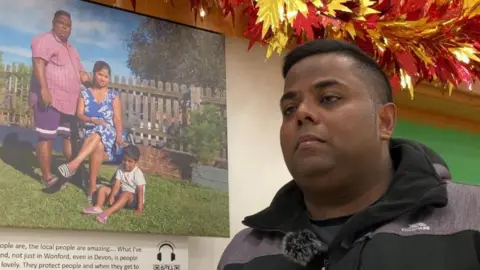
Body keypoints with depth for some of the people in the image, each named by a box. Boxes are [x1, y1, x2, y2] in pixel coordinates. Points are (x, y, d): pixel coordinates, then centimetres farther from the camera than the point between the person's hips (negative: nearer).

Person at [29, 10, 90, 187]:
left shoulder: (71, 49, 24)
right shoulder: (44, 40, -5)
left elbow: (80, 73, 28)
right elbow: (38, 64, -19)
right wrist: (44, 89, -30)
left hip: (67, 101, 9)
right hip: (49, 99, -9)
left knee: (70, 137, 13)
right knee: (46, 137, -7)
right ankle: (47, 177, -3)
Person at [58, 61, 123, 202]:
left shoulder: (113, 95, 10)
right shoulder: (84, 94, 12)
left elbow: (117, 119, 0)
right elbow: (79, 115, 0)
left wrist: (119, 136, -20)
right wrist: (93, 120, -23)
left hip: (108, 134, -2)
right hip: (89, 133, 2)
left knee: (98, 134, -40)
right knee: (98, 146, -37)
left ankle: (73, 164, -59)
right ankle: (93, 186, -41)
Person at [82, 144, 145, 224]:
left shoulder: (137, 173, -18)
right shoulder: (121, 169, -3)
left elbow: (140, 191, -22)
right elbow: (117, 185, -9)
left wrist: (140, 207, -28)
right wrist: (112, 196, -25)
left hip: (134, 197, -7)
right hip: (121, 193, 7)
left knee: (125, 194, -40)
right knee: (103, 188, -3)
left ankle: (107, 212, -54)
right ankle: (98, 207, -27)